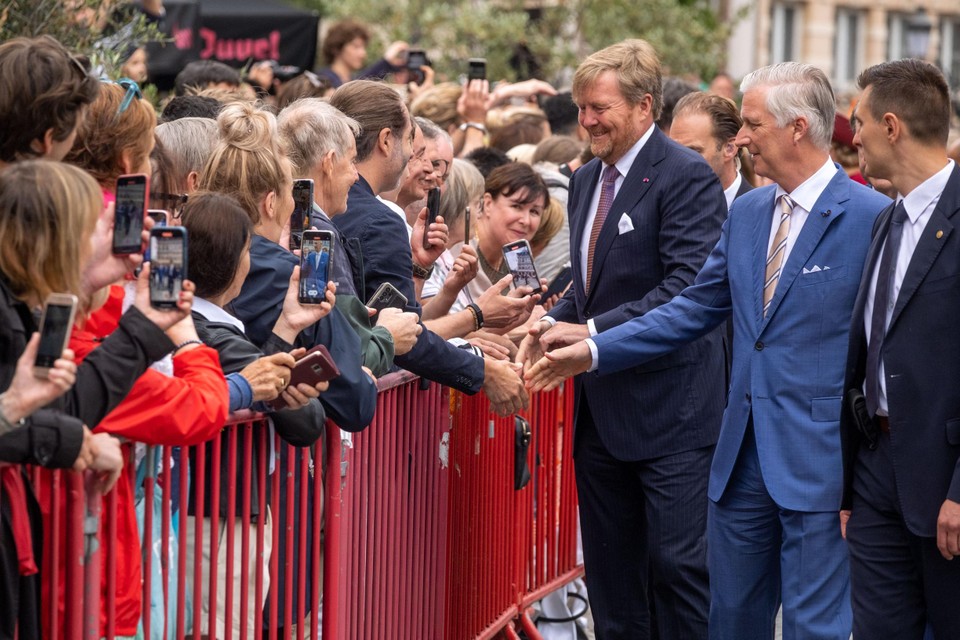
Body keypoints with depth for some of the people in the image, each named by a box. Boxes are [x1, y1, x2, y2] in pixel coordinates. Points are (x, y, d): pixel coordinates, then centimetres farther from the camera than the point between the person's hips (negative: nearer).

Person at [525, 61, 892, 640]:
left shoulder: (872, 218, -10)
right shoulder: (747, 213, 12)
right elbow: (694, 309, 17)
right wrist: (594, 351, 10)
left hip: (820, 459, -7)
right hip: (744, 456, 7)